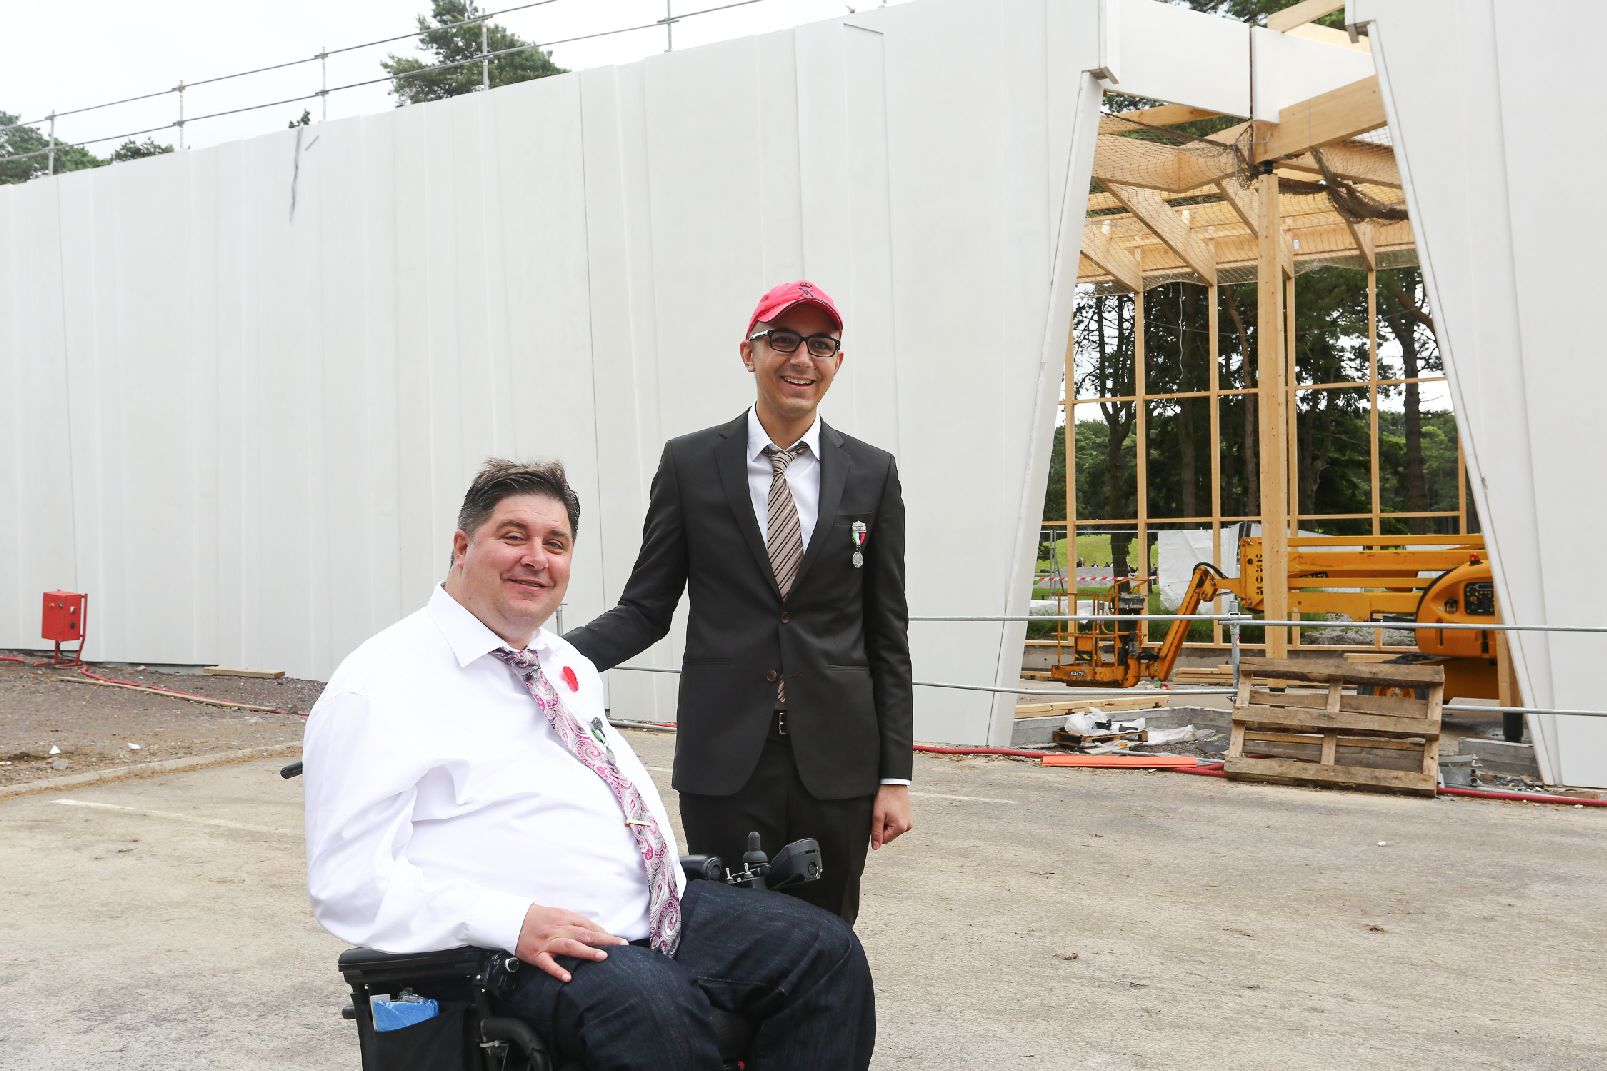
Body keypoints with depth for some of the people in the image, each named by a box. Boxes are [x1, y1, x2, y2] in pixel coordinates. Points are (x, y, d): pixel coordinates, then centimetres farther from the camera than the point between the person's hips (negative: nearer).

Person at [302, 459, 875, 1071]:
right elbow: (347, 883, -13)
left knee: (825, 949, -5)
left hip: (665, 906, 8)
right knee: (653, 1002, -36)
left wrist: (675, 880, 8)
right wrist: (512, 922, -24)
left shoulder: (568, 665, 18)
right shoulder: (379, 688, -8)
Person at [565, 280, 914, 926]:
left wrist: (894, 776, 3)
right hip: (724, 759, -1)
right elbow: (646, 608, 4)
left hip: (836, 762, 1)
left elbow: (887, 636, 6)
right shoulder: (690, 463, 3)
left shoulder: (872, 474, 5)